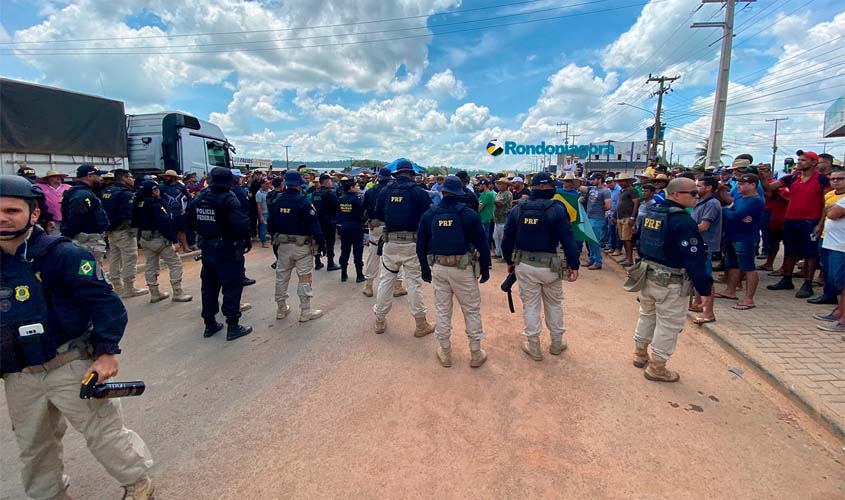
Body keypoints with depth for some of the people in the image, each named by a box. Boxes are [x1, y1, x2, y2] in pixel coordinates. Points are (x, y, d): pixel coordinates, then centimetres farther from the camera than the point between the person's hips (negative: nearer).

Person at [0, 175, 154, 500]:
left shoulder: (62, 254, -16)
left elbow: (104, 301, -17)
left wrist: (107, 352, -19)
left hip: (71, 366, -6)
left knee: (104, 432, 7)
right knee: (33, 448, 23)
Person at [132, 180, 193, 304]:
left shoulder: (138, 204, 6)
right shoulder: (155, 205, -19)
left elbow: (135, 222, 13)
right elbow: (165, 224, -24)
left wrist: (140, 237, 19)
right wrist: (174, 239, -19)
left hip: (144, 239, 9)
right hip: (159, 239, -9)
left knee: (150, 265, 14)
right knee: (176, 263, -1)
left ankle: (155, 293, 22)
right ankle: (178, 293, -2)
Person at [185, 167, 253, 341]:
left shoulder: (199, 198, 4)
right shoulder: (229, 199, -18)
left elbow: (189, 221, 11)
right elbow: (241, 224, -28)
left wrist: (204, 233, 18)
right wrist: (246, 240, -13)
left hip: (207, 248, 7)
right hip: (227, 249, -7)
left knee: (209, 287, 17)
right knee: (232, 286, 1)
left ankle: (210, 324, 27)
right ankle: (233, 326, 5)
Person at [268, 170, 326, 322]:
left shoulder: (276, 201, 3)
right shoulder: (303, 201, -15)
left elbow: (271, 225, 10)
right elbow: (314, 225, -17)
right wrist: (321, 243, -9)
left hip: (283, 245, 6)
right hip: (302, 246, -6)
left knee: (282, 276, 15)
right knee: (304, 278, 2)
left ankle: (281, 309, 27)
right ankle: (305, 312, 8)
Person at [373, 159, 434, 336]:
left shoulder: (385, 190, 3)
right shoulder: (419, 192, -7)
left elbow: (378, 213, 12)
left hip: (390, 241, 3)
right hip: (411, 242, -3)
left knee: (386, 279, 13)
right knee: (414, 282, 4)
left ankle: (380, 320, 23)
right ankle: (421, 324, 13)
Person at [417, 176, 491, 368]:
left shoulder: (429, 214, 1)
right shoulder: (469, 214, -8)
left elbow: (421, 245, 5)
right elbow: (482, 244, -6)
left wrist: (425, 269, 15)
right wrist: (485, 269, 5)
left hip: (438, 268, 3)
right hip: (463, 268, -2)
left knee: (443, 310, 13)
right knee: (472, 311, 11)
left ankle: (445, 353, 25)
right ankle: (475, 353, 20)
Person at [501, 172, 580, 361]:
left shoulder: (517, 210, 1)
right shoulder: (557, 210, -9)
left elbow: (507, 239, 6)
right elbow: (568, 240, -12)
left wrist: (509, 261, 17)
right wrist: (574, 265, -5)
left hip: (524, 265, 2)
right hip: (549, 265, -2)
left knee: (530, 305, 12)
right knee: (554, 304, 18)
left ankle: (533, 347, 22)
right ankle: (557, 343, 33)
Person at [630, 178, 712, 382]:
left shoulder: (652, 212, 6)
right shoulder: (683, 221, -21)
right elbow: (693, 258, -21)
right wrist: (705, 285, -14)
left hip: (647, 274, 8)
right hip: (671, 282, -8)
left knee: (647, 316, 22)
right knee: (668, 325, 5)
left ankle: (640, 354, 37)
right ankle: (656, 368, 16)